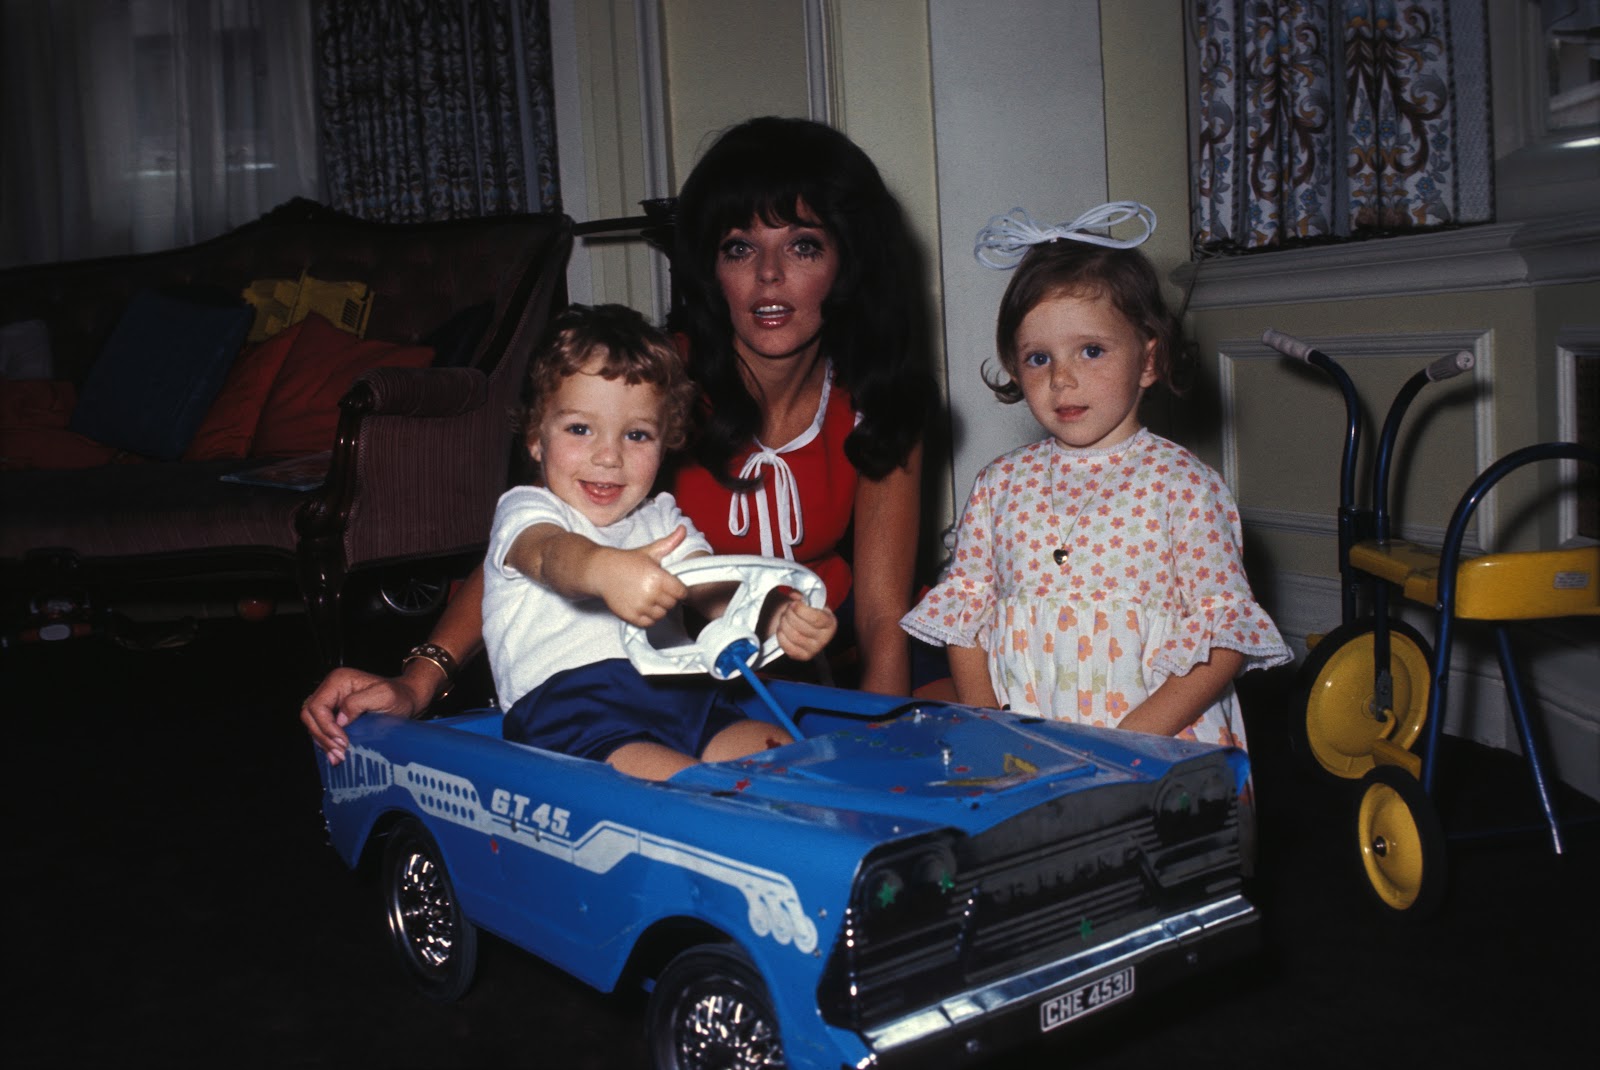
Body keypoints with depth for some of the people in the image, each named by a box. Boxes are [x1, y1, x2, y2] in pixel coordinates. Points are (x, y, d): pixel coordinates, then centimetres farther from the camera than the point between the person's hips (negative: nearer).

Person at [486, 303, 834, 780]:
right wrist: (607, 569, -43)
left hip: (681, 696, 5)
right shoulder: (526, 510, 10)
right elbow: (551, 552, -16)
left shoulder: (662, 521, 27)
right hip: (570, 707, -5)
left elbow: (718, 593, 10)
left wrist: (777, 618, -16)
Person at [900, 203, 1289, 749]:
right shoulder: (999, 485, 11)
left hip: (1159, 744, -2)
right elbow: (966, 615, 13)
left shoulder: (1181, 483, 0)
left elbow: (1225, 635, -3)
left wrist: (1136, 734, -14)